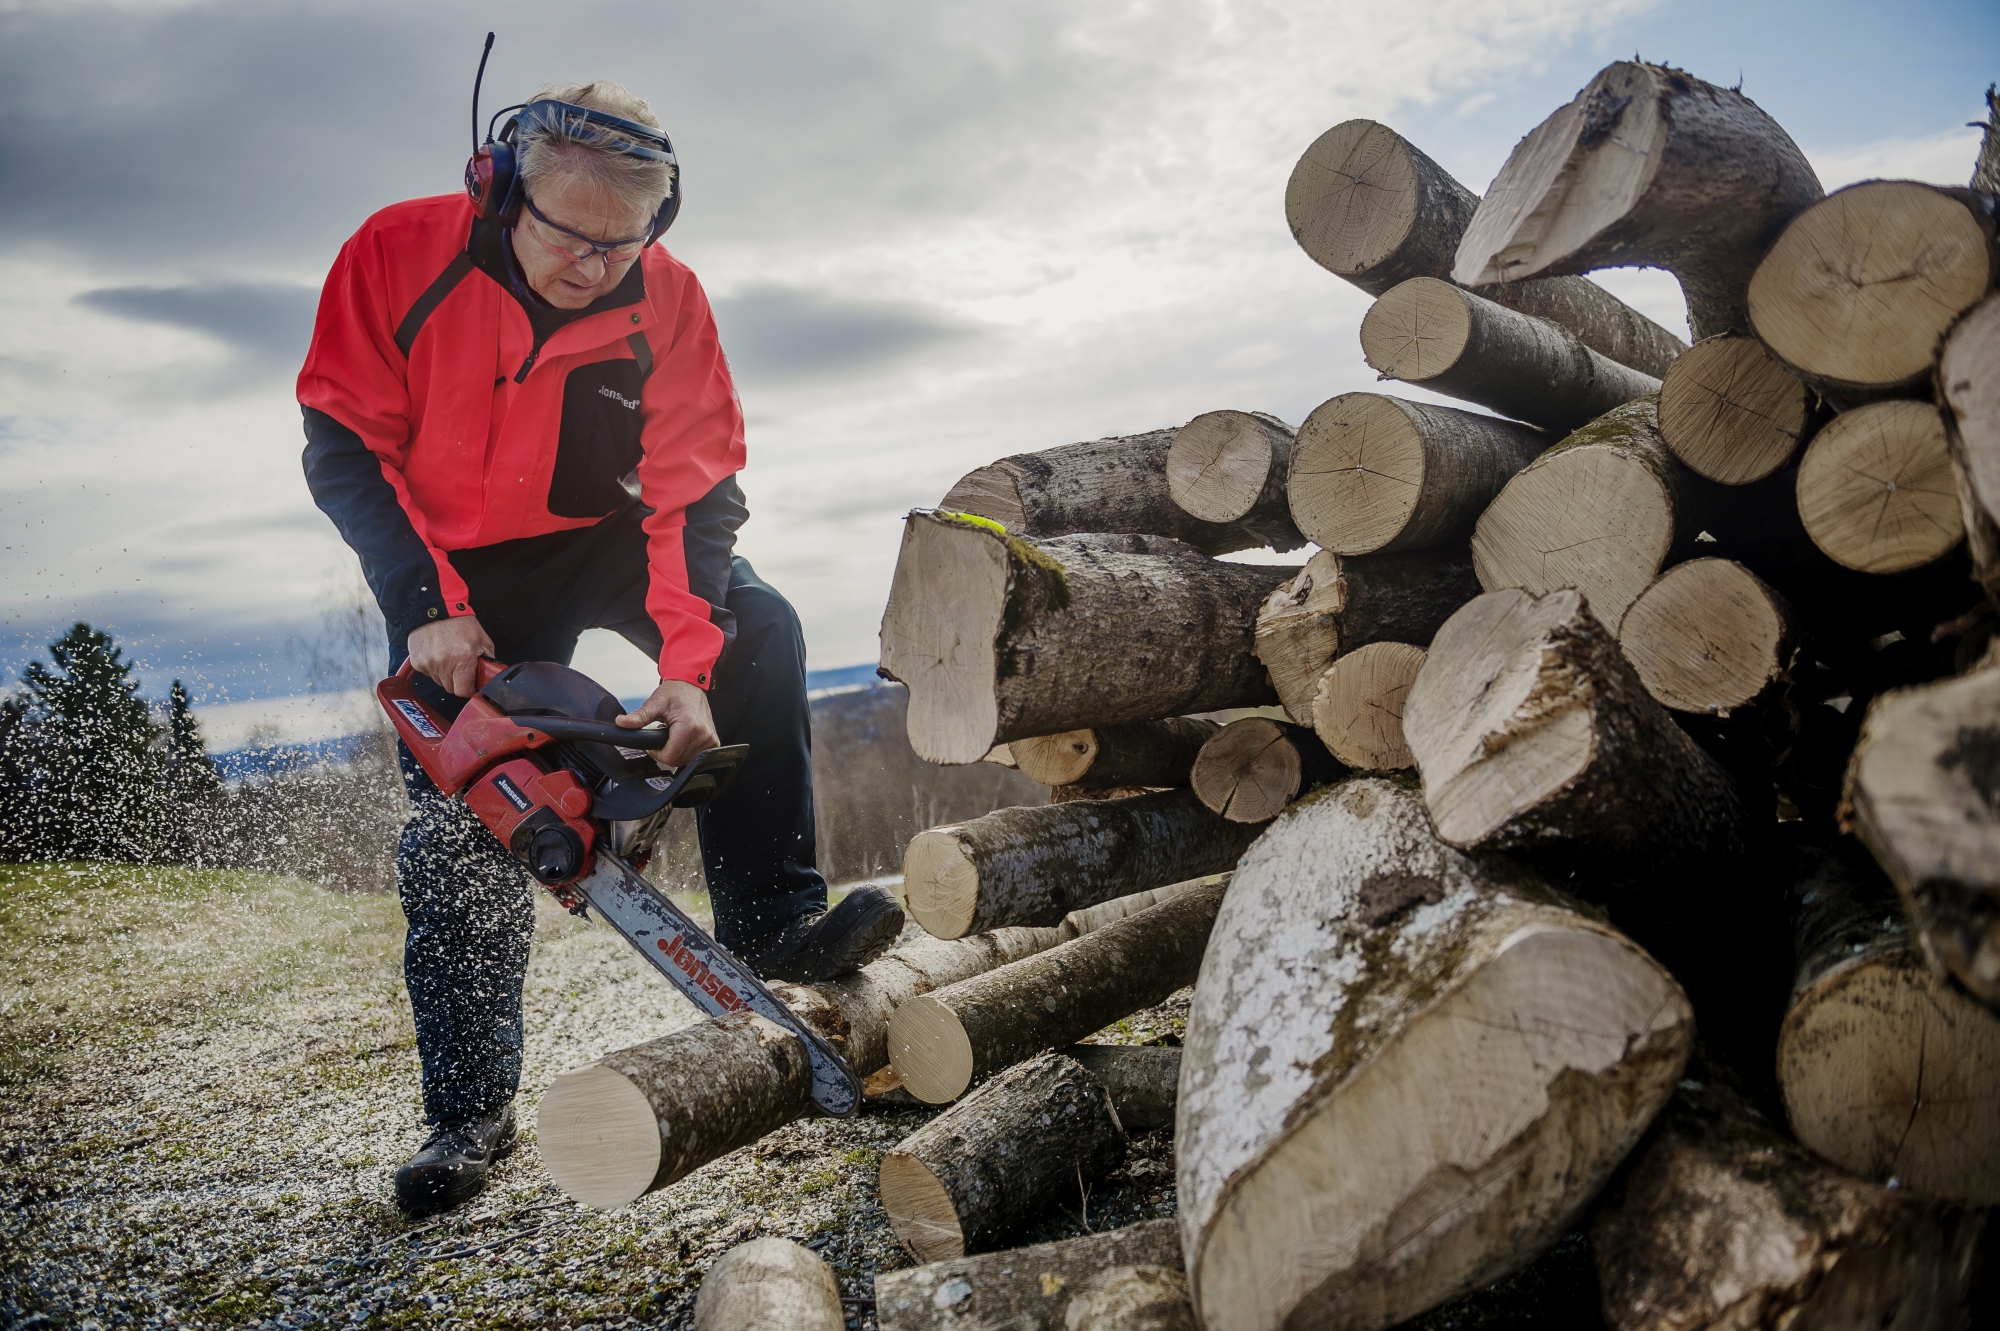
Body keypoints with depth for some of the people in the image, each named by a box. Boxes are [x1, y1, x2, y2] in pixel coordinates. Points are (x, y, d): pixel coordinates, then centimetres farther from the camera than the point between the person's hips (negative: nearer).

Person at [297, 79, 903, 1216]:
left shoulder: (667, 302, -19)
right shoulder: (399, 256, -20)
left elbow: (696, 493, -18)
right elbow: (344, 445, -16)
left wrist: (689, 666, -29)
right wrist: (430, 607, -27)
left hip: (598, 538, 1)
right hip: (453, 574, -1)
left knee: (759, 626, -25)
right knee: (459, 829, -6)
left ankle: (771, 919, -21)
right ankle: (470, 1107, 5)